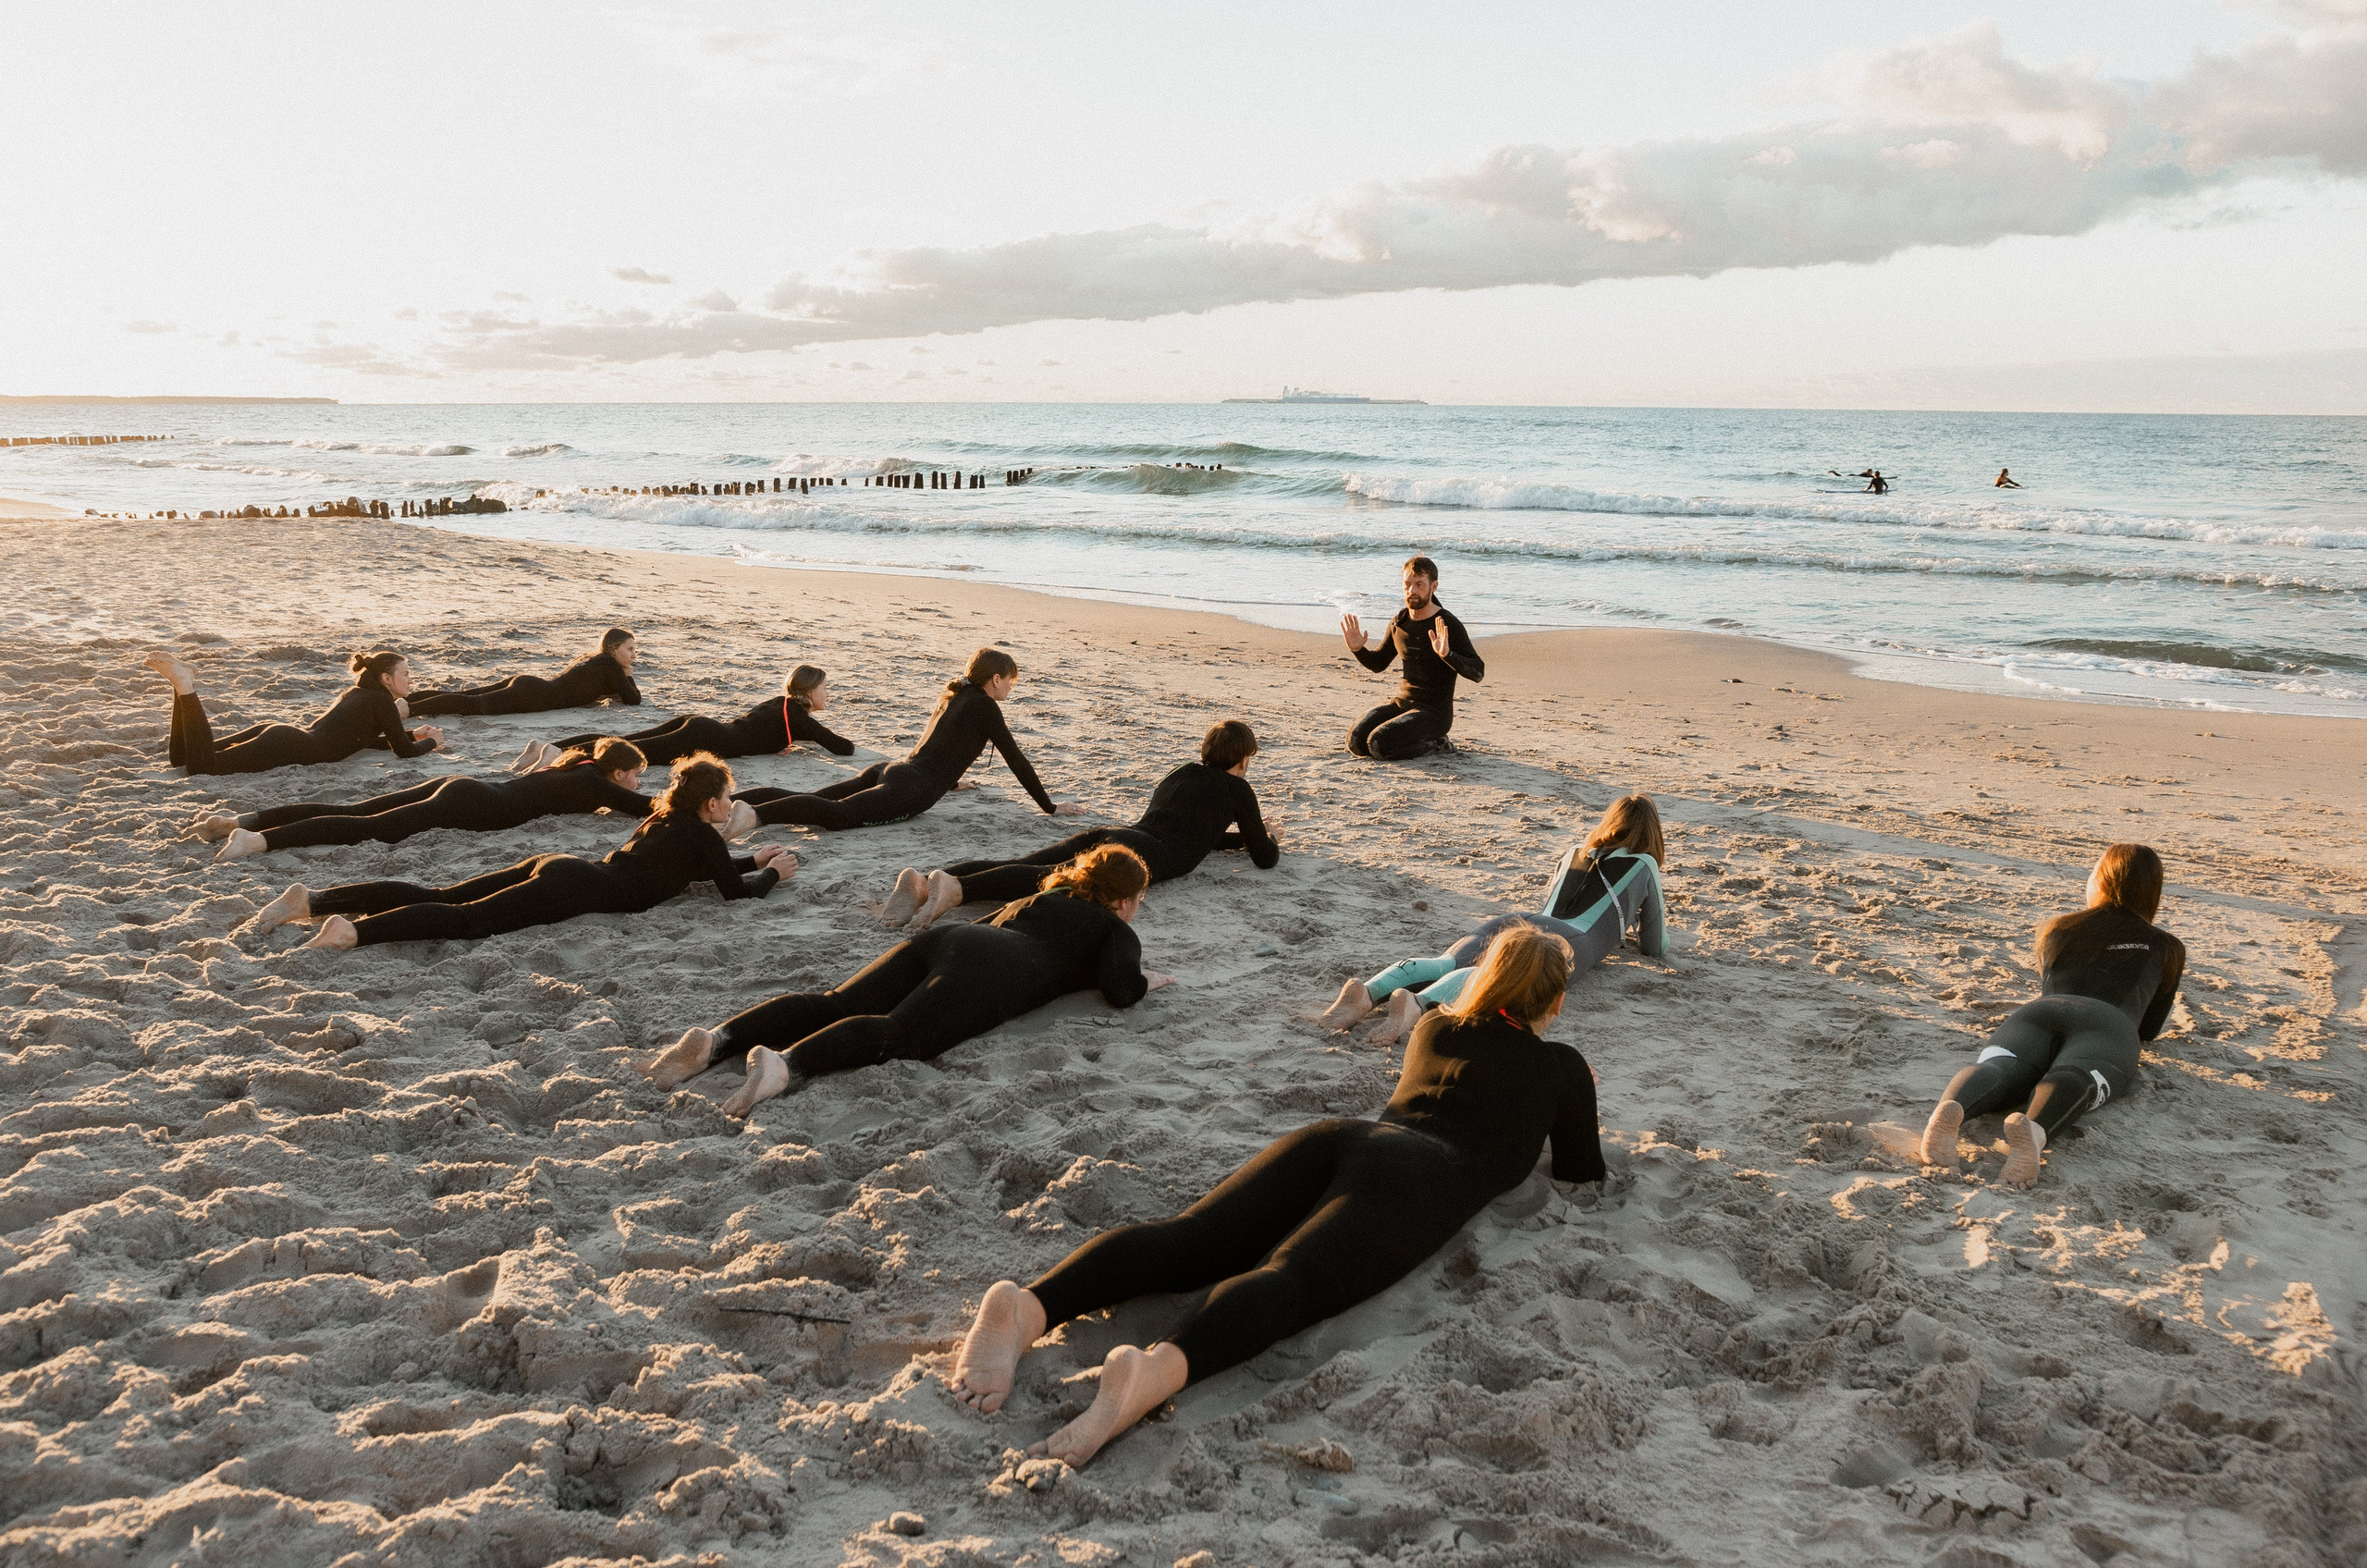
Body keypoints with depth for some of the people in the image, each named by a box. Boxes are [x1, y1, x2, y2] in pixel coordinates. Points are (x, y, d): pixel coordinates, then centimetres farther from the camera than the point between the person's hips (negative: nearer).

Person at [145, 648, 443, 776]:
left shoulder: (360, 691, 24)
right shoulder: (381, 699, -3)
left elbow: (370, 739, 38)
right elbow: (403, 750, -4)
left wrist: (413, 733, 34)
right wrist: (431, 741, 15)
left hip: (280, 733, 9)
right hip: (289, 749, -9)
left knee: (181, 757, 9)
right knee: (200, 765, -23)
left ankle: (183, 684, 0)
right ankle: (184, 686, -21)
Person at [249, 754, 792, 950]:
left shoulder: (666, 820, 26)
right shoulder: (702, 833, 1)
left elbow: (700, 865, 42)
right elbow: (734, 889, 2)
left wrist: (752, 859, 41)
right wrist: (772, 872, 20)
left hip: (557, 867, 8)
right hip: (573, 889, -8)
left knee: (434, 896, 0)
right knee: (469, 917, -24)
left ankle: (311, 900, -7)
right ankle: (352, 930, -41)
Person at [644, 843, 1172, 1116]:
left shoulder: (1041, 897, 40)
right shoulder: (1117, 931, 20)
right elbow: (1120, 991, 2)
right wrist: (1144, 980, 26)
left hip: (943, 940, 7)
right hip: (992, 971, -7)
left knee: (833, 1004, -12)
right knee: (900, 1034, -29)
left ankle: (714, 1040, -33)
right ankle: (786, 1064, -56)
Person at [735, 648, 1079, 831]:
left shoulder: (954, 695, 27)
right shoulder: (985, 707, 1)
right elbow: (1016, 759, 2)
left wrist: (949, 780, 61)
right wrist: (1050, 807, 9)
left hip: (889, 769, 9)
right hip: (910, 789, -9)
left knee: (810, 800, -3)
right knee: (837, 813, -29)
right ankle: (754, 814, -49)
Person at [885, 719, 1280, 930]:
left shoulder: (1182, 773, 38)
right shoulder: (1236, 788, 18)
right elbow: (1265, 857, 23)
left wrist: (1243, 836, 65)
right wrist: (1272, 842, 46)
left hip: (1103, 836, 7)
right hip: (1148, 852, -7)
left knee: (1022, 867, -16)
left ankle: (923, 883, -41)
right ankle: (955, 888, -57)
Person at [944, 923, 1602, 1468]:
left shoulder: (1436, 1028, 36)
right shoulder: (1560, 1066, 22)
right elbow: (1580, 1173, 32)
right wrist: (1585, 1133, 55)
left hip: (1337, 1136, 5)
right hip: (1416, 1179, -5)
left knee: (1183, 1241, -16)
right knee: (1288, 1280, -31)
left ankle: (1027, 1307, -44)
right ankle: (1154, 1371, -62)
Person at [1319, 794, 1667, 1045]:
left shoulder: (1573, 854, 38)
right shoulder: (1642, 865, 24)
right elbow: (1656, 947, 30)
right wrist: (1656, 921, 53)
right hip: (1569, 938, -5)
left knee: (1446, 963, -22)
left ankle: (1366, 992, -52)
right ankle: (1418, 1003, -64)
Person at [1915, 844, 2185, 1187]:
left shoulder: (2056, 929, 37)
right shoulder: (2167, 948, 33)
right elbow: (2150, 1028, 41)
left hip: (2036, 1012, 2)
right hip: (2108, 1024, -2)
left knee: (1998, 1069, -28)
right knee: (2072, 1081, -33)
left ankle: (1950, 1109, -64)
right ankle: (2033, 1130, -68)